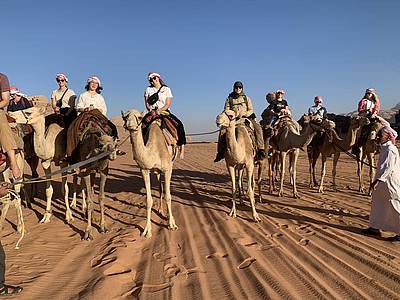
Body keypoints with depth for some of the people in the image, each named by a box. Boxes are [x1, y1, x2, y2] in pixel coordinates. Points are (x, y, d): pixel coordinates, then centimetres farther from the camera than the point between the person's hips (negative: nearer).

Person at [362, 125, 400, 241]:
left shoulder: (390, 149, -18)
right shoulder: (384, 148, 11)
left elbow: (388, 167, -25)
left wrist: (377, 180, -28)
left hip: (390, 183, -10)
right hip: (383, 181, 10)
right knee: (377, 204, 14)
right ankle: (375, 227, 23)